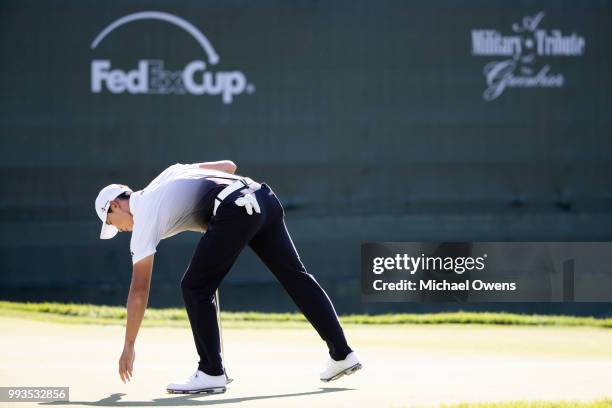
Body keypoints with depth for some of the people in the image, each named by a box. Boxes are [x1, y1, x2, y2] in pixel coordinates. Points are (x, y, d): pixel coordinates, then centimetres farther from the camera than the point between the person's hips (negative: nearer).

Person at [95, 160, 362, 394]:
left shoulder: (144, 219, 10)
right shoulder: (169, 174, 30)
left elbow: (139, 291, 10)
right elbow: (229, 166, 29)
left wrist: (129, 347, 16)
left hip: (234, 211, -8)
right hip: (264, 197, 8)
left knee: (195, 287, 4)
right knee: (296, 276, 12)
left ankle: (211, 373, 4)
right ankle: (342, 354, 15)